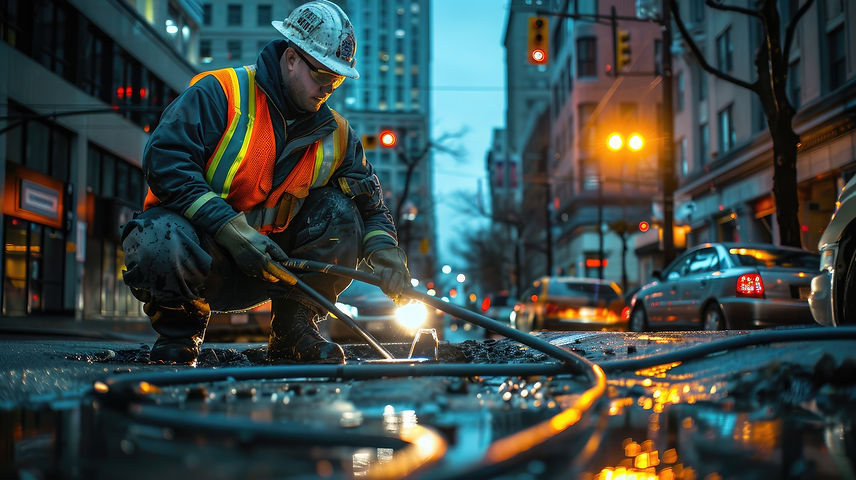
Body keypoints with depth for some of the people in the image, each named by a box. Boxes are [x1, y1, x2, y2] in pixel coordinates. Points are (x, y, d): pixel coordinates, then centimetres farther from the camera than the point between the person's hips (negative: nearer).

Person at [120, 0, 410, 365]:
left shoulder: (335, 135, 4)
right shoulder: (220, 93, -12)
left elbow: (370, 204, 8)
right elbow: (164, 160, -22)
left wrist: (384, 249, -16)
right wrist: (231, 229, -31)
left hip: (267, 265, 5)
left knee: (340, 211, -13)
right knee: (165, 242, -39)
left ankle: (292, 334, -3)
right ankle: (178, 332, -5)